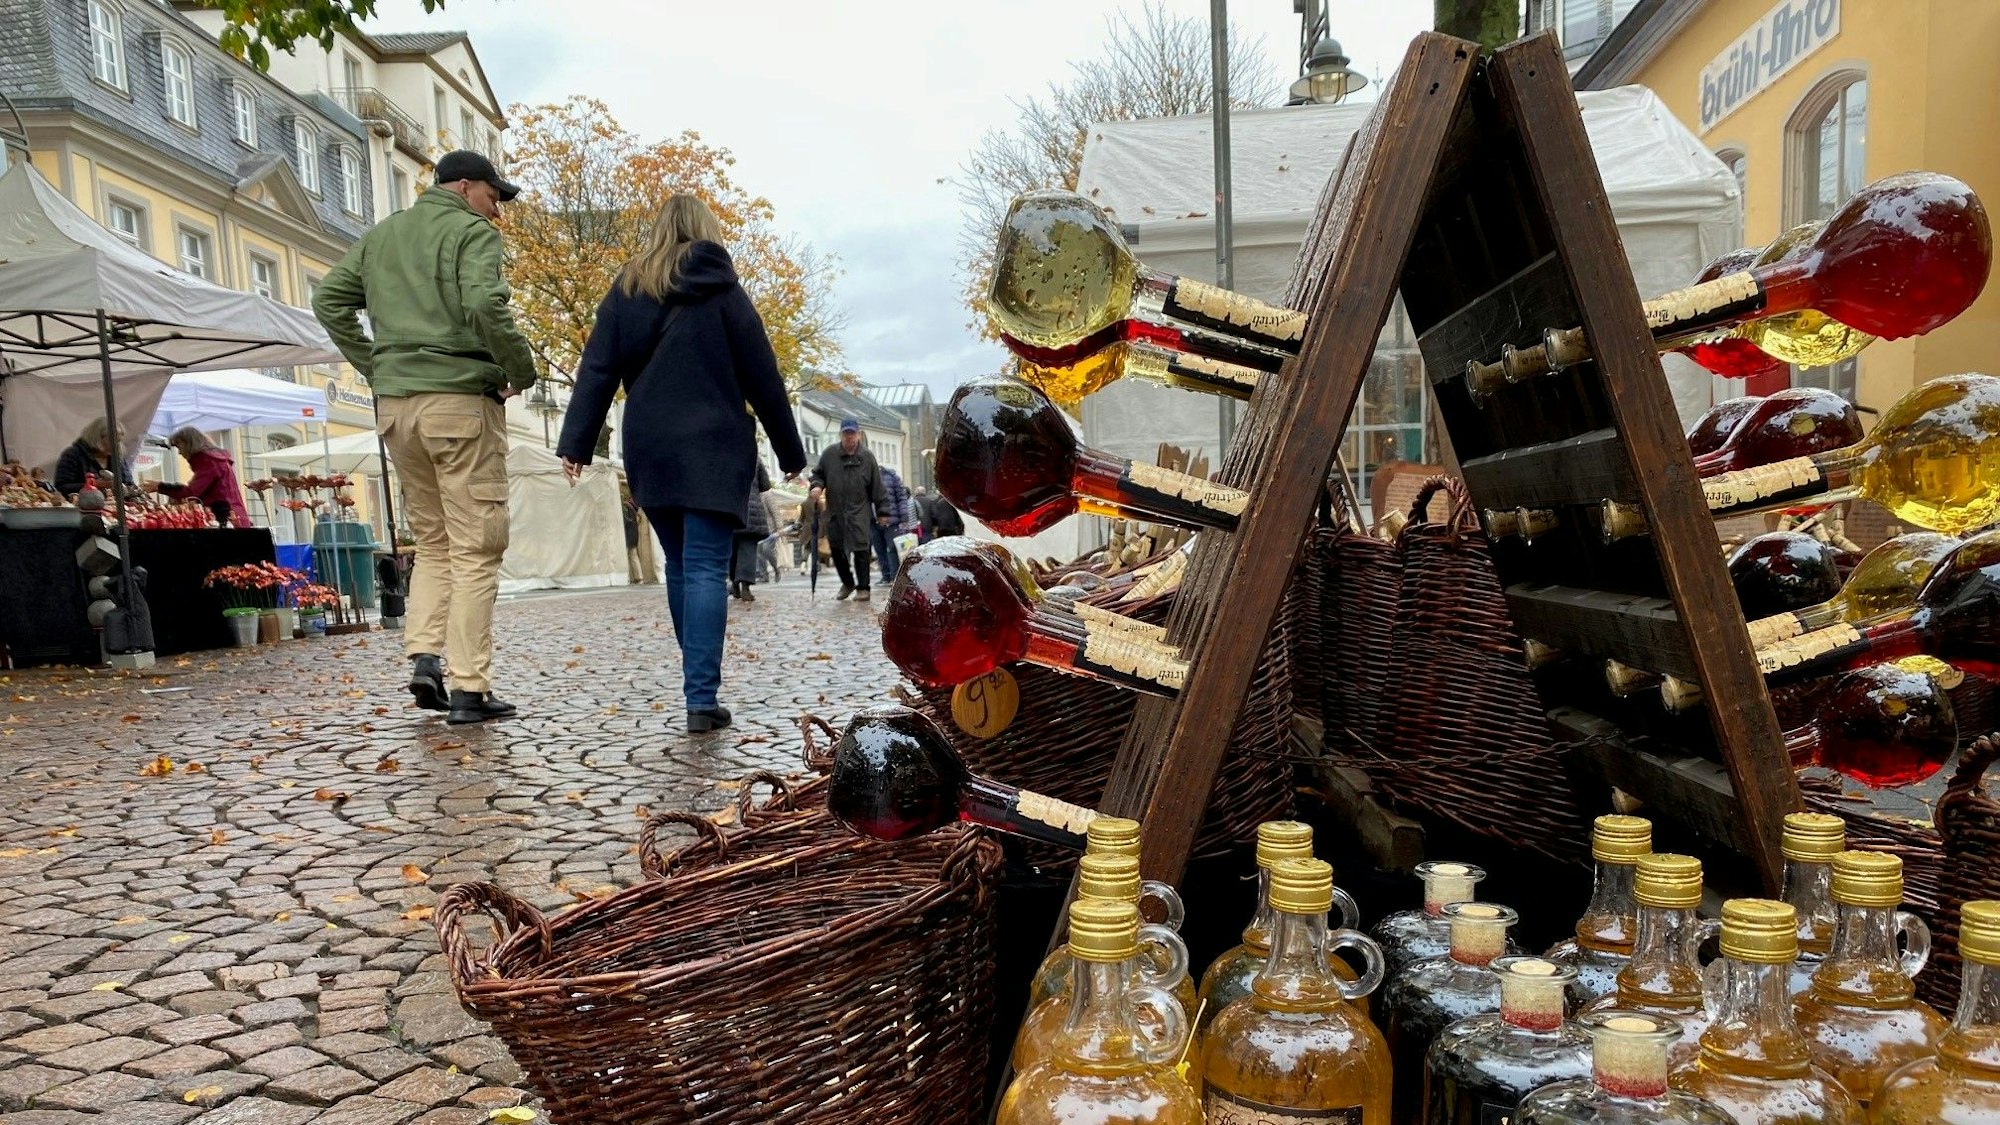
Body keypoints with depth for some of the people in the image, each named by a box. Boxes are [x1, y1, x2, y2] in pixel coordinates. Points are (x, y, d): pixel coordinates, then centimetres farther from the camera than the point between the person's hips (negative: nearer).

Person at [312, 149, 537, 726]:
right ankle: (469, 688, -2)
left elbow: (329, 300, 16)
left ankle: (425, 657, 3)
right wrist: (521, 370, -8)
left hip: (394, 402, 7)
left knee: (432, 541, 18)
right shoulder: (472, 232, -3)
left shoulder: (380, 234, 19)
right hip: (460, 398, -6)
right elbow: (484, 304, -20)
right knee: (474, 549, -2)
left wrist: (373, 365, 14)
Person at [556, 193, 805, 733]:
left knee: (679, 566, 15)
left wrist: (576, 442, 0)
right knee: (706, 570, -7)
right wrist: (790, 450, 6)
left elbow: (597, 370, 2)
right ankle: (702, 698, -14)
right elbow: (762, 377, 0)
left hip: (648, 453, 4)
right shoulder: (721, 290, 0)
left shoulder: (626, 289, 9)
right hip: (713, 449, -4)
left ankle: (700, 682, 22)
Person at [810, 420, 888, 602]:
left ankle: (863, 587, 2)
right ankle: (847, 583, 30)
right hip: (834, 512, 3)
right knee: (836, 549, 10)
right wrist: (817, 486, -7)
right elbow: (818, 473, 16)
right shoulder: (829, 454, 2)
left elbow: (877, 486, 2)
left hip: (859, 513, -3)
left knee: (860, 550, -8)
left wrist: (882, 511, 1)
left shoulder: (867, 457, 0)